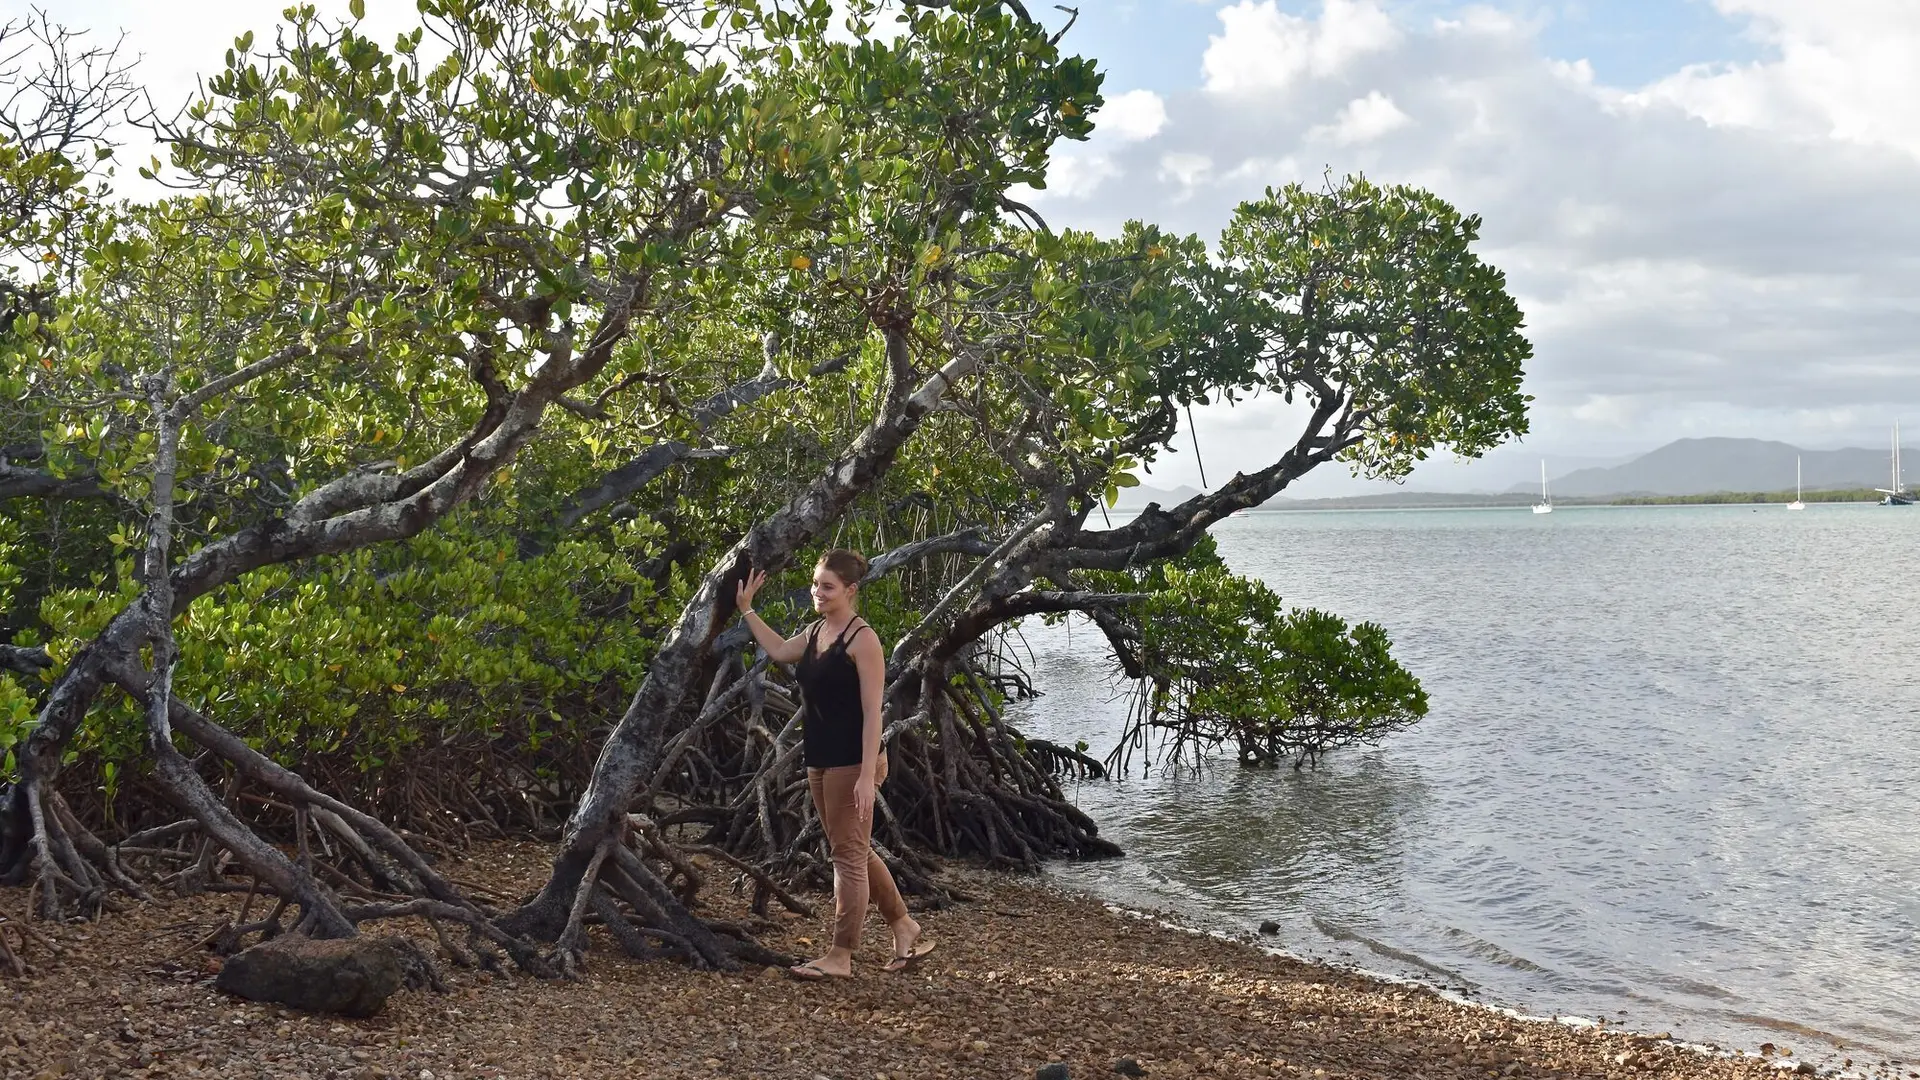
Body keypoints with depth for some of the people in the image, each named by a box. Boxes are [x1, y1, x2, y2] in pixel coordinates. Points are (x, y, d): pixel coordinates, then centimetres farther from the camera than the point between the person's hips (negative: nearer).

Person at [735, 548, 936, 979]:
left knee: (848, 855, -1)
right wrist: (746, 609, 28)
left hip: (852, 763, -9)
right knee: (856, 852, 16)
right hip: (820, 761, 9)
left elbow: (872, 712, -18)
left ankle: (841, 956, 7)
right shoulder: (815, 632, 10)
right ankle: (905, 929, 28)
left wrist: (868, 775, -23)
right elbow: (779, 650, 31)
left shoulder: (862, 639, -15)